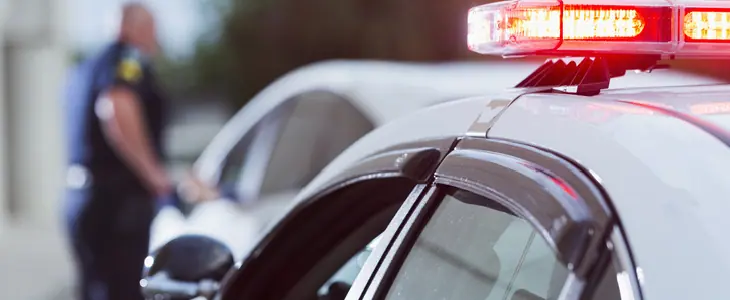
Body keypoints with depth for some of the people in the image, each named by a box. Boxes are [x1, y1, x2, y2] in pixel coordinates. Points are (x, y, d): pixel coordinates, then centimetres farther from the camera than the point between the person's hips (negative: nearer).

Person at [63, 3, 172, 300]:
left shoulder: (88, 67, 20)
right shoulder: (129, 61, -8)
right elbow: (118, 114, -26)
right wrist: (152, 172, -20)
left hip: (81, 194, 9)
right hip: (118, 196, -9)